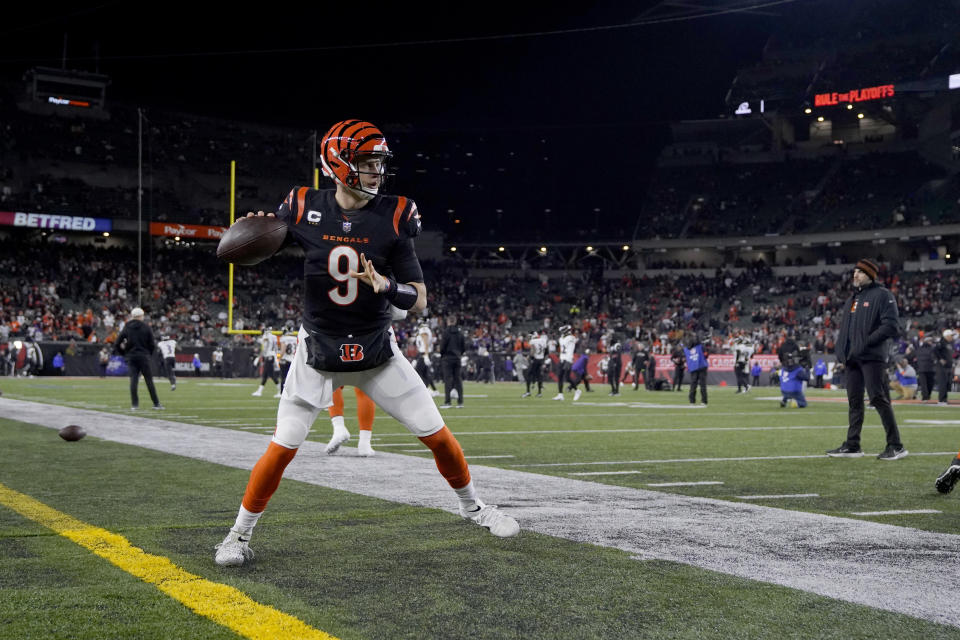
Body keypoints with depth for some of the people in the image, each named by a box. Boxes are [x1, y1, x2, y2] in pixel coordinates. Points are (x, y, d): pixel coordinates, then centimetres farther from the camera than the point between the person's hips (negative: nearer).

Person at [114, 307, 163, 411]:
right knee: (149, 379, 1)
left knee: (133, 379, 2)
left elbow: (118, 343, 1)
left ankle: (134, 404, -3)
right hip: (143, 356, -2)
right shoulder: (146, 327, -1)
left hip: (131, 356, 2)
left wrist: (124, 353, 14)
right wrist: (149, 354, 13)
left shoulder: (127, 328, 5)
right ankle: (156, 403, 3)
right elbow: (152, 344, -3)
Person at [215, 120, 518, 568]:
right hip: (318, 351, -1)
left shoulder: (393, 217, -10)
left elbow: (419, 300, -8)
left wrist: (388, 286, -30)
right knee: (282, 448, -6)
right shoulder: (304, 209, -11)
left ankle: (471, 505, 29)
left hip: (377, 353, 1)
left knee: (438, 435, 3)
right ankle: (240, 532, 16)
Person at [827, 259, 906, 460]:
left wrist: (866, 342, -18)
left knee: (879, 399, -10)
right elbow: (844, 327, 26)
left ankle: (896, 446, -4)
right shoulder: (851, 299, 21)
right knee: (854, 401, 9)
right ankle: (852, 445, 14)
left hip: (872, 357, -8)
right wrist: (840, 349, 10)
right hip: (852, 358, 8)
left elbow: (891, 326, -13)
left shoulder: (882, 295, -4)